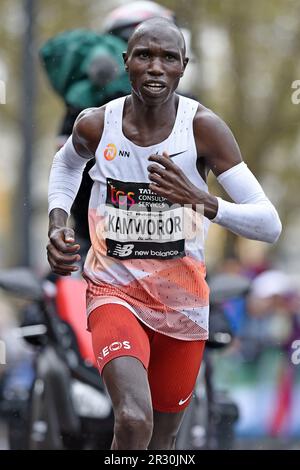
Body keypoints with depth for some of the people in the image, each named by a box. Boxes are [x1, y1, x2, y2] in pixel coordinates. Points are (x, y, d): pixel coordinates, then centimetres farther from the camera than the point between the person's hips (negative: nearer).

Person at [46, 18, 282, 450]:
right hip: (115, 289, -1)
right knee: (134, 421, -27)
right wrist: (57, 223, 3)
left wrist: (202, 201, -35)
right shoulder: (97, 125, -8)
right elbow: (67, 162, 20)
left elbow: (270, 225, -19)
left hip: (182, 300, 1)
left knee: (161, 442, 15)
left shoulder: (203, 128, -14)